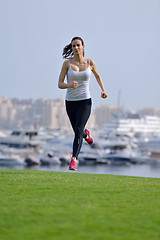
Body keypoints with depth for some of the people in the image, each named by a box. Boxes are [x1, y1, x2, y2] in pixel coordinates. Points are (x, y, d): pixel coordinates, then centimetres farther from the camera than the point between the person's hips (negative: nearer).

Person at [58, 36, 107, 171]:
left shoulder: (90, 63, -1)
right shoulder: (67, 63, -5)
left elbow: (98, 76, 19)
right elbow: (60, 84, -5)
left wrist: (103, 90, 4)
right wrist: (70, 85, -26)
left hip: (85, 101, -2)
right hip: (70, 102, 2)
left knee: (78, 130, -19)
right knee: (78, 131, 17)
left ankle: (74, 160, -22)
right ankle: (86, 134, 55)